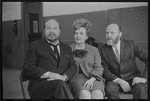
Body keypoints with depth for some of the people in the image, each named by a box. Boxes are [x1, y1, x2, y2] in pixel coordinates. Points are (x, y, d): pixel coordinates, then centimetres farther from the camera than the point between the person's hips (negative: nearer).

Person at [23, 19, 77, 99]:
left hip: (62, 83, 4)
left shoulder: (67, 48, 23)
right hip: (39, 85, -3)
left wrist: (65, 77, -8)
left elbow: (72, 67, 15)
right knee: (61, 84, -34)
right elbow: (27, 68, 0)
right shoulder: (34, 46, 10)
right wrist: (48, 74, -15)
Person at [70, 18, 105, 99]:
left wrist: (92, 79, -11)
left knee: (98, 94, -32)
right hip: (77, 78, -1)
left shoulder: (94, 50, 21)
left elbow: (98, 68, 8)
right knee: (85, 94, -34)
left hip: (93, 79, 1)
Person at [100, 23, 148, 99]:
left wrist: (144, 77, -16)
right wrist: (119, 81, -19)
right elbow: (104, 70, -4)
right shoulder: (104, 49, -1)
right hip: (115, 79, 1)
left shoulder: (131, 44, -2)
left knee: (140, 89, -32)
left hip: (132, 78, -1)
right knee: (109, 89, -31)